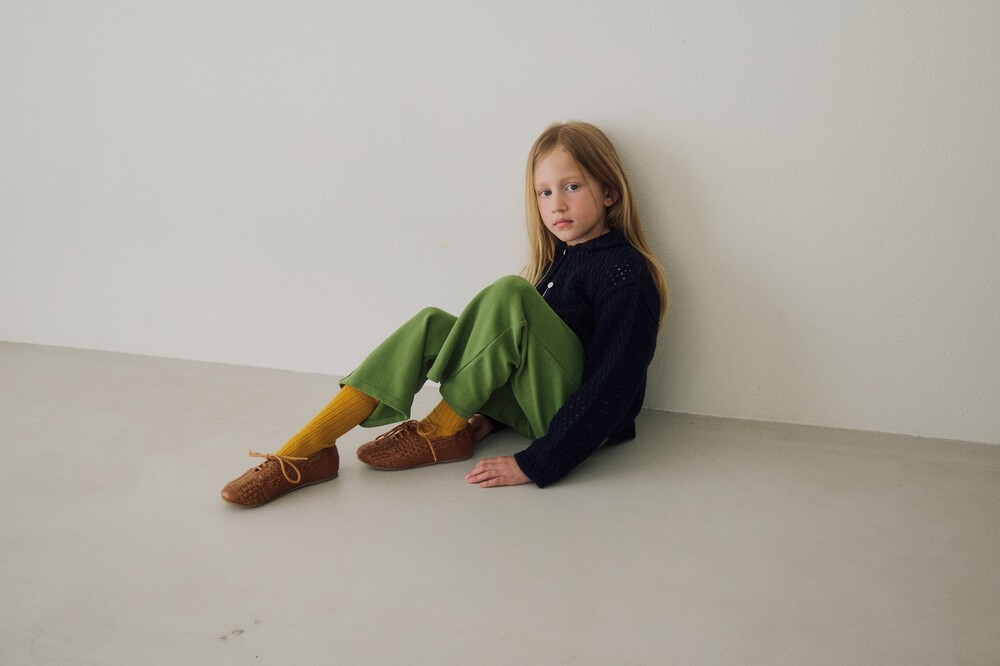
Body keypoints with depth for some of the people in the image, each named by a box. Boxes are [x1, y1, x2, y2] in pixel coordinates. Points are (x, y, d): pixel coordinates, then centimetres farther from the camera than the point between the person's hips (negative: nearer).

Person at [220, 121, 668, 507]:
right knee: (431, 325, -10)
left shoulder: (624, 271, -15)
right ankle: (305, 453, -17)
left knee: (508, 294, -27)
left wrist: (534, 464, -25)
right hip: (536, 405, 8)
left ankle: (441, 432, -10)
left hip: (586, 423, -8)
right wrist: (490, 412, 5)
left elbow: (612, 388, -22)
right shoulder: (560, 257, 12)